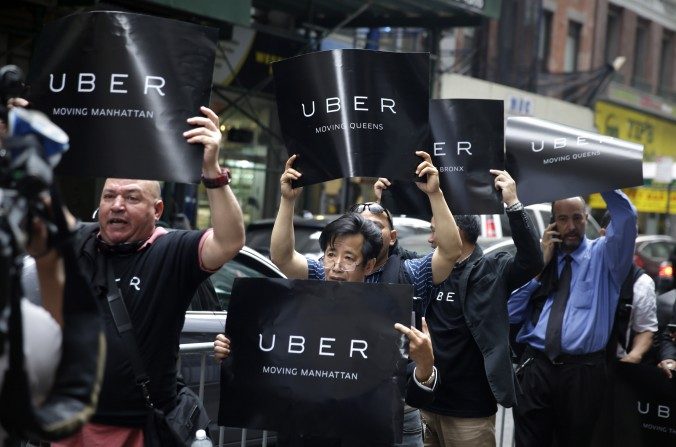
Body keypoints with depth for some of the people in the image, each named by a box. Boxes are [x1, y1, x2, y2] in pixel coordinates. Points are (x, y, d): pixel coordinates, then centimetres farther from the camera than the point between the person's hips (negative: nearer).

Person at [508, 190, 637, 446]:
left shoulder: (603, 255, 6)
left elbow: (626, 216, -15)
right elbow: (511, 313, 5)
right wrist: (540, 264, -2)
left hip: (583, 372, -2)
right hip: (535, 368, 2)